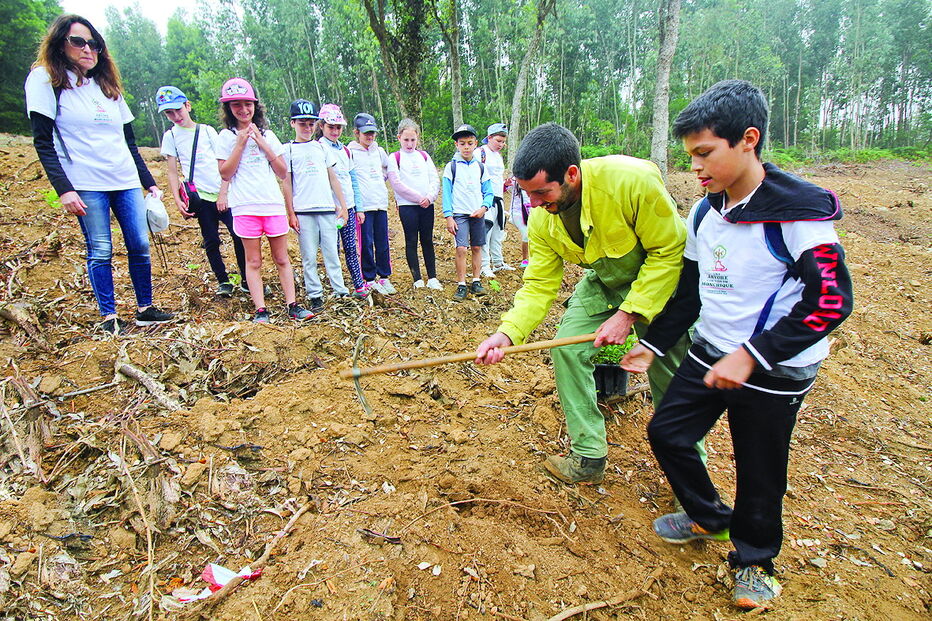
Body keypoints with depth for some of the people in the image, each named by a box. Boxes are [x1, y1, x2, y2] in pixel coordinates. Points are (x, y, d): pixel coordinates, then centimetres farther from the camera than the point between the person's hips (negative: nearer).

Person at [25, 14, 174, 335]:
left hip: (126, 182, 5)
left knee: (140, 245, 1)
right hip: (86, 185, -5)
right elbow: (43, 142, -5)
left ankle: (145, 309, 12)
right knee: (100, 251, -4)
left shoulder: (108, 87, 18)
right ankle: (109, 317, 4)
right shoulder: (46, 80, 1)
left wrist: (149, 182, 14)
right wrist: (63, 189, -16)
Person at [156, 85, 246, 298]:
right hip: (201, 197, 0)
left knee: (239, 236, -4)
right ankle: (223, 282, 15)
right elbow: (172, 172, 6)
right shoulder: (170, 136, 7)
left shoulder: (207, 130, 8)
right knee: (211, 241, 2)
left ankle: (247, 280, 8)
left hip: (223, 195, 1)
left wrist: (223, 194, -4)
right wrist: (177, 200, -5)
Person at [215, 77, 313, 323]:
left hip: (273, 203, 2)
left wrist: (263, 144, -2)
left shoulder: (267, 134, 13)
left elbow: (283, 172, 6)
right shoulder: (227, 136, 6)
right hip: (245, 206, -2)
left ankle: (292, 305, 7)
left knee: (282, 258, 4)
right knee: (253, 261, 0)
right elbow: (225, 173, -4)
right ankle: (260, 310, 3)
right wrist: (241, 143, -7)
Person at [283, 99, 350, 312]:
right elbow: (286, 183, 5)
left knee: (332, 253, 1)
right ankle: (315, 296, 7)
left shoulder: (322, 147, 15)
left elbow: (333, 178, 16)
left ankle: (341, 292, 6)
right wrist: (291, 213, -2)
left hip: (327, 208, 2)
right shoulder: (288, 150, 7)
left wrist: (343, 206, 11)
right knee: (309, 257, 0)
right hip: (303, 211, -2)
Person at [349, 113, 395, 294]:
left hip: (381, 203, 5)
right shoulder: (350, 152, -2)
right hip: (363, 205, -5)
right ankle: (369, 279, 9)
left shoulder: (379, 151, 15)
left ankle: (384, 277, 17)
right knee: (366, 244, -1)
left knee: (383, 243, 7)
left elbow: (387, 168, 33)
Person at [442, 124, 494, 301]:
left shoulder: (480, 167, 9)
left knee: (477, 248, 6)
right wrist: (448, 217, -8)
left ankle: (476, 282, 17)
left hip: (478, 214, 3)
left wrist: (484, 207, -9)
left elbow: (489, 192, 10)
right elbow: (447, 192, -1)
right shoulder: (451, 166, 2)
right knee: (461, 249, -11)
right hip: (459, 214, -3)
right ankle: (461, 285, -3)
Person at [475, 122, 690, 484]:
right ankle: (589, 457, 8)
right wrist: (507, 333, -30)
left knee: (669, 379, -1)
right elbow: (539, 285, -14)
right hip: (604, 281, 5)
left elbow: (670, 252, -27)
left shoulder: (632, 179, -35)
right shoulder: (541, 220, -18)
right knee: (567, 347, -8)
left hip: (661, 280, -4)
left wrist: (628, 313, -30)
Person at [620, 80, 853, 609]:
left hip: (775, 370, -7)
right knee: (667, 432, 12)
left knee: (759, 475, 8)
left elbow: (831, 301, -21)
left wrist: (751, 356, -25)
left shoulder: (799, 210, -19)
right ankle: (710, 516, 38)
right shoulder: (705, 213, 3)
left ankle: (754, 560, 37)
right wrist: (654, 344, 12)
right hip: (710, 354, 7)